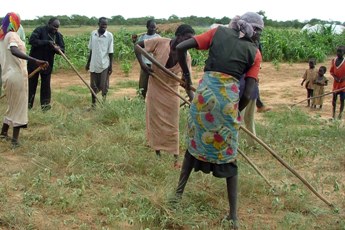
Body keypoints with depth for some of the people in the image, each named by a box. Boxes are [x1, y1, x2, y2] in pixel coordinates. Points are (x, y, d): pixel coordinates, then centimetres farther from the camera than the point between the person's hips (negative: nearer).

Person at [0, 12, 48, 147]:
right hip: (17, 75, -8)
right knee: (19, 106, 1)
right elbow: (14, 51, -32)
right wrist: (35, 61, -42)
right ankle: (15, 139, 3)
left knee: (12, 105, 22)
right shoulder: (12, 35, -12)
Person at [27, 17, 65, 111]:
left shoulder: (59, 35, 1)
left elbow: (62, 49, -1)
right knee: (31, 82, 8)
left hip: (47, 63, 3)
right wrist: (47, 42, -31)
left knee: (46, 84, 6)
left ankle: (45, 103, 16)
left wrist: (58, 49, -26)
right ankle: (28, 103, 20)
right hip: (34, 61, -3)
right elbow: (32, 40, -25)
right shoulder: (39, 30, -12)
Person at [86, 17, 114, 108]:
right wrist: (88, 63, 12)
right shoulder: (93, 34, 0)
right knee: (93, 86, 10)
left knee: (104, 86, 3)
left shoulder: (109, 35, -8)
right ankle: (93, 103, 22)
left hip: (104, 65, -3)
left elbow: (111, 52, -4)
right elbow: (91, 50, 9)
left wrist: (111, 66, -6)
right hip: (94, 64, 3)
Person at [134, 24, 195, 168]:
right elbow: (138, 46, -10)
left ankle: (175, 157, 9)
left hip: (171, 91, 1)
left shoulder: (186, 57, -16)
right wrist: (142, 64, -22)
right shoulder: (160, 42, -21)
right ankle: (157, 149, 27)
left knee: (172, 124, 3)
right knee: (155, 120, 10)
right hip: (155, 88, -1)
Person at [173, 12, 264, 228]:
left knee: (194, 144, 23)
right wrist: (237, 112, 19)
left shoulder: (218, 32, 12)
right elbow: (247, 94, 1)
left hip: (204, 94, 2)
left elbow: (181, 48, 6)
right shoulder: (254, 52, 8)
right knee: (229, 157, 11)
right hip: (229, 100, -2)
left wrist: (187, 75, 18)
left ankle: (179, 193, 33)